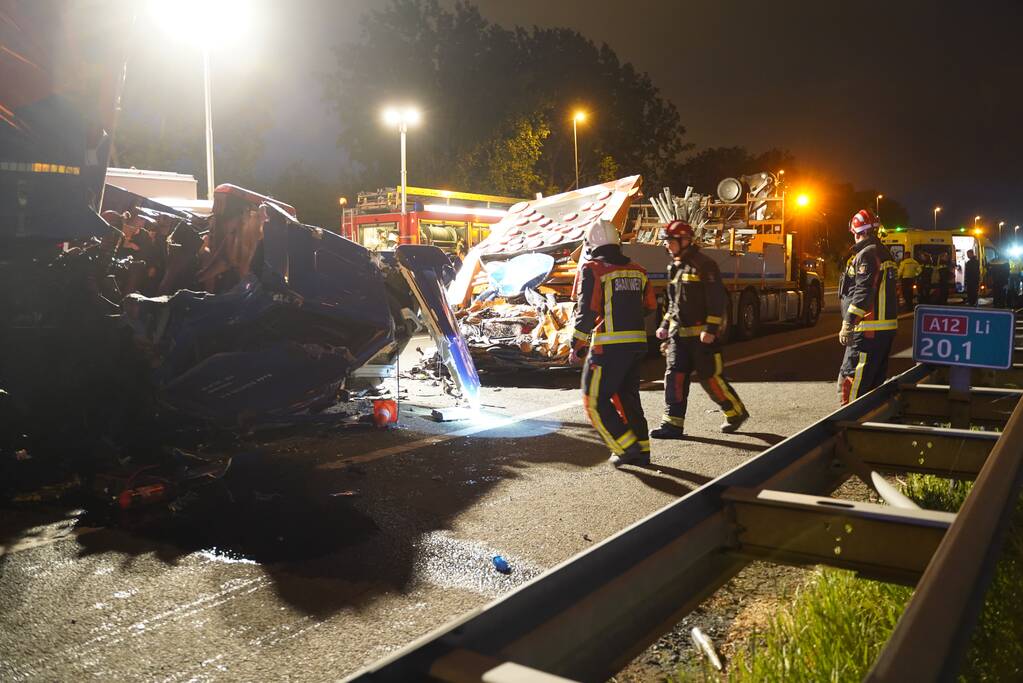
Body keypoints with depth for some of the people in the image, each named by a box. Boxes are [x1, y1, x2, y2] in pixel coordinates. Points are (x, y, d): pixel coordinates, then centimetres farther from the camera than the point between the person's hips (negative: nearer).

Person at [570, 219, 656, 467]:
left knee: (595, 400, 2)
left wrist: (577, 346, -5)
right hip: (637, 343, 7)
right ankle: (641, 450, 22)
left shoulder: (592, 270, -7)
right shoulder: (637, 271, 12)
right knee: (628, 396, 18)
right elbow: (649, 307, 18)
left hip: (609, 346, -7)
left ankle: (627, 447, -3)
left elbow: (586, 311, -13)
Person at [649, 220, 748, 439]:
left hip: (701, 334, -7)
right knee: (674, 376, 0)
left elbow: (718, 299, -15)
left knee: (709, 377, 0)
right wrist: (665, 326, 16)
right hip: (679, 334, 7)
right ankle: (673, 424, 2)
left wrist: (711, 329, -21)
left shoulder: (704, 265, -11)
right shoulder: (675, 267, 14)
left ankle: (736, 413, 20)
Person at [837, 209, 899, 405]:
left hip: (869, 330, -10)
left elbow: (863, 292, -20)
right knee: (875, 380, 18)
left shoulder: (866, 254, -12)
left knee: (850, 379, -10)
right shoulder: (883, 253, 19)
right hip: (887, 327, 10)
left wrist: (847, 324, -20)